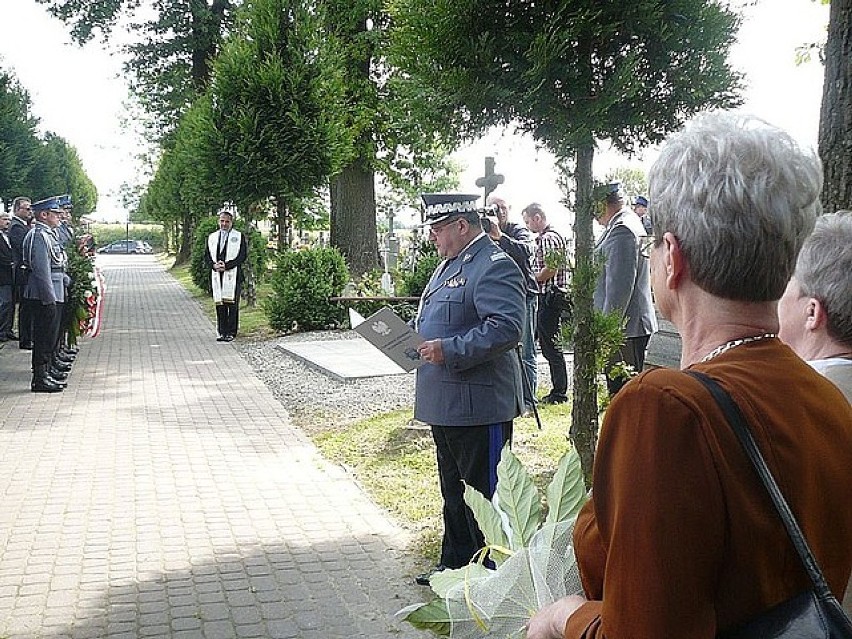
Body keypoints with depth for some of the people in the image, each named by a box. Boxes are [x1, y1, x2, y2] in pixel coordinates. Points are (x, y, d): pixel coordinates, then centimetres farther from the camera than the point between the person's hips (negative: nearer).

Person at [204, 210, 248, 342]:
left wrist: (226, 265, -13)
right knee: (220, 304, 3)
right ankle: (222, 332, 9)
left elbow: (243, 255, -4)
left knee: (232, 303, -5)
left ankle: (231, 332, -1)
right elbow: (207, 256, 14)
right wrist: (214, 265, -7)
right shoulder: (212, 237, 18)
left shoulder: (239, 237, 5)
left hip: (233, 275, -4)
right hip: (217, 275, 4)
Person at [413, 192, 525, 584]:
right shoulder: (449, 264, 16)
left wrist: (449, 350, -27)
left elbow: (507, 328, -27)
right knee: (453, 492, 21)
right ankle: (454, 565, 36)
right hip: (446, 404, 10)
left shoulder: (494, 266, -16)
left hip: (479, 407, -10)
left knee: (485, 494, 2)